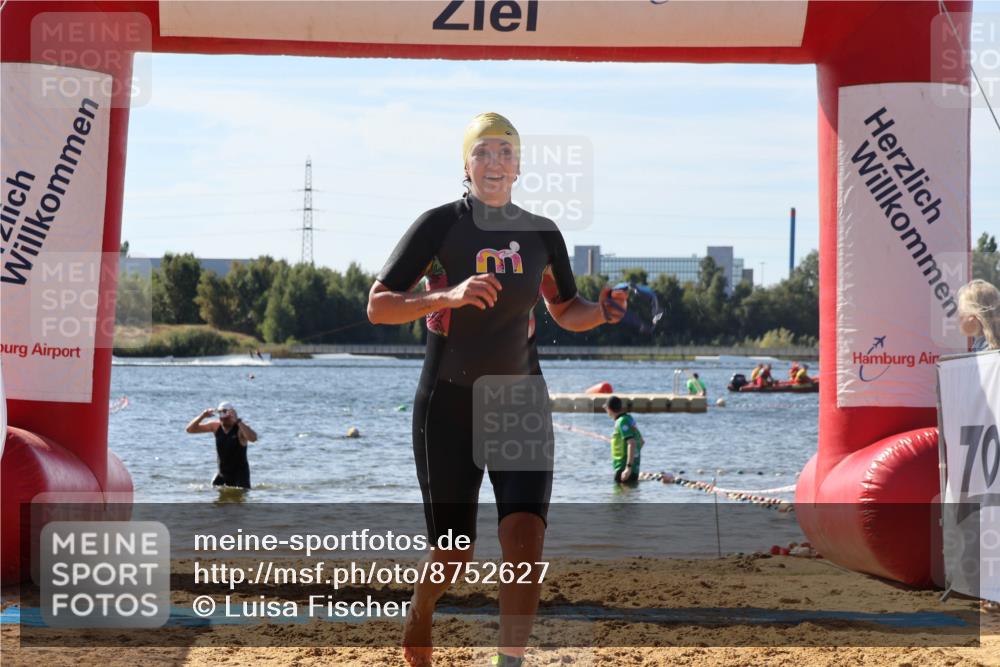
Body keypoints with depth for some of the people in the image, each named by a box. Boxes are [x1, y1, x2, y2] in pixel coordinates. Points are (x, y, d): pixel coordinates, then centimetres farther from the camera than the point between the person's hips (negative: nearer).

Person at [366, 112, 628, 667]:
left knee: (524, 538, -16)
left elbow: (565, 312, 17)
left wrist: (601, 311, -6)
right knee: (454, 555, 4)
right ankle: (420, 611, 39)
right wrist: (449, 295, -29)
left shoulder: (541, 233, 4)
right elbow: (378, 306, -13)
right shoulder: (439, 225, -9)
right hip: (449, 406, -3)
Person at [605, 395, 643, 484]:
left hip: (624, 469, -10)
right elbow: (641, 441, 23)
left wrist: (629, 467, -29)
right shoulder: (629, 419, 13)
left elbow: (632, 444, -26)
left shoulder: (622, 422, -16)